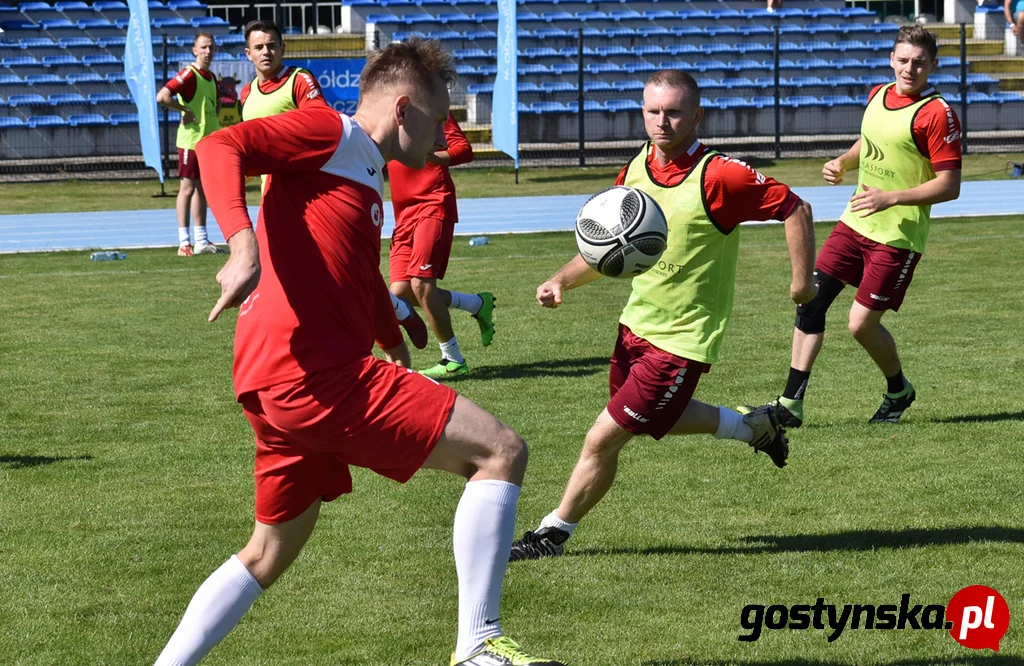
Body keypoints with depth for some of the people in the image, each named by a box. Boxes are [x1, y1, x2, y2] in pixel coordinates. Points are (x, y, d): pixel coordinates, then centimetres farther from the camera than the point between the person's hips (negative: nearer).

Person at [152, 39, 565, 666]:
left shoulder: (368, 178, 26)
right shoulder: (332, 132, -3)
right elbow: (219, 147, -17)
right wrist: (244, 242, -32)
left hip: (277, 383, 11)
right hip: (315, 372, -11)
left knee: (270, 554, 23)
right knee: (501, 451, -10)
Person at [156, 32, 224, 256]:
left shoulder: (211, 77, 13)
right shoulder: (189, 74, -12)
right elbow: (162, 96, -24)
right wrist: (185, 110, -16)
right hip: (191, 139, -8)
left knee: (202, 188, 11)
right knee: (188, 187, -5)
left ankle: (201, 241, 15)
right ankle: (183, 242, -2)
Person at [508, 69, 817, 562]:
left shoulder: (719, 176, -22)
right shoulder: (635, 171, -1)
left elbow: (794, 209, -14)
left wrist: (803, 280, -12)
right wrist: (562, 281, -6)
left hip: (680, 341, -8)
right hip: (637, 323, 8)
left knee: (603, 439, -6)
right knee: (654, 418, 29)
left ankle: (554, 533, 14)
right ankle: (753, 427, 47)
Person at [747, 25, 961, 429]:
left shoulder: (937, 114, -15)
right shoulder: (878, 96, 7)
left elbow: (949, 186, -16)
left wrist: (891, 198, -23)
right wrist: (843, 163, 6)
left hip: (898, 236, -7)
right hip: (856, 223, 7)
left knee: (861, 324, -5)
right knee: (811, 300, -3)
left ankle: (899, 391, 24)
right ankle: (791, 404, 2)